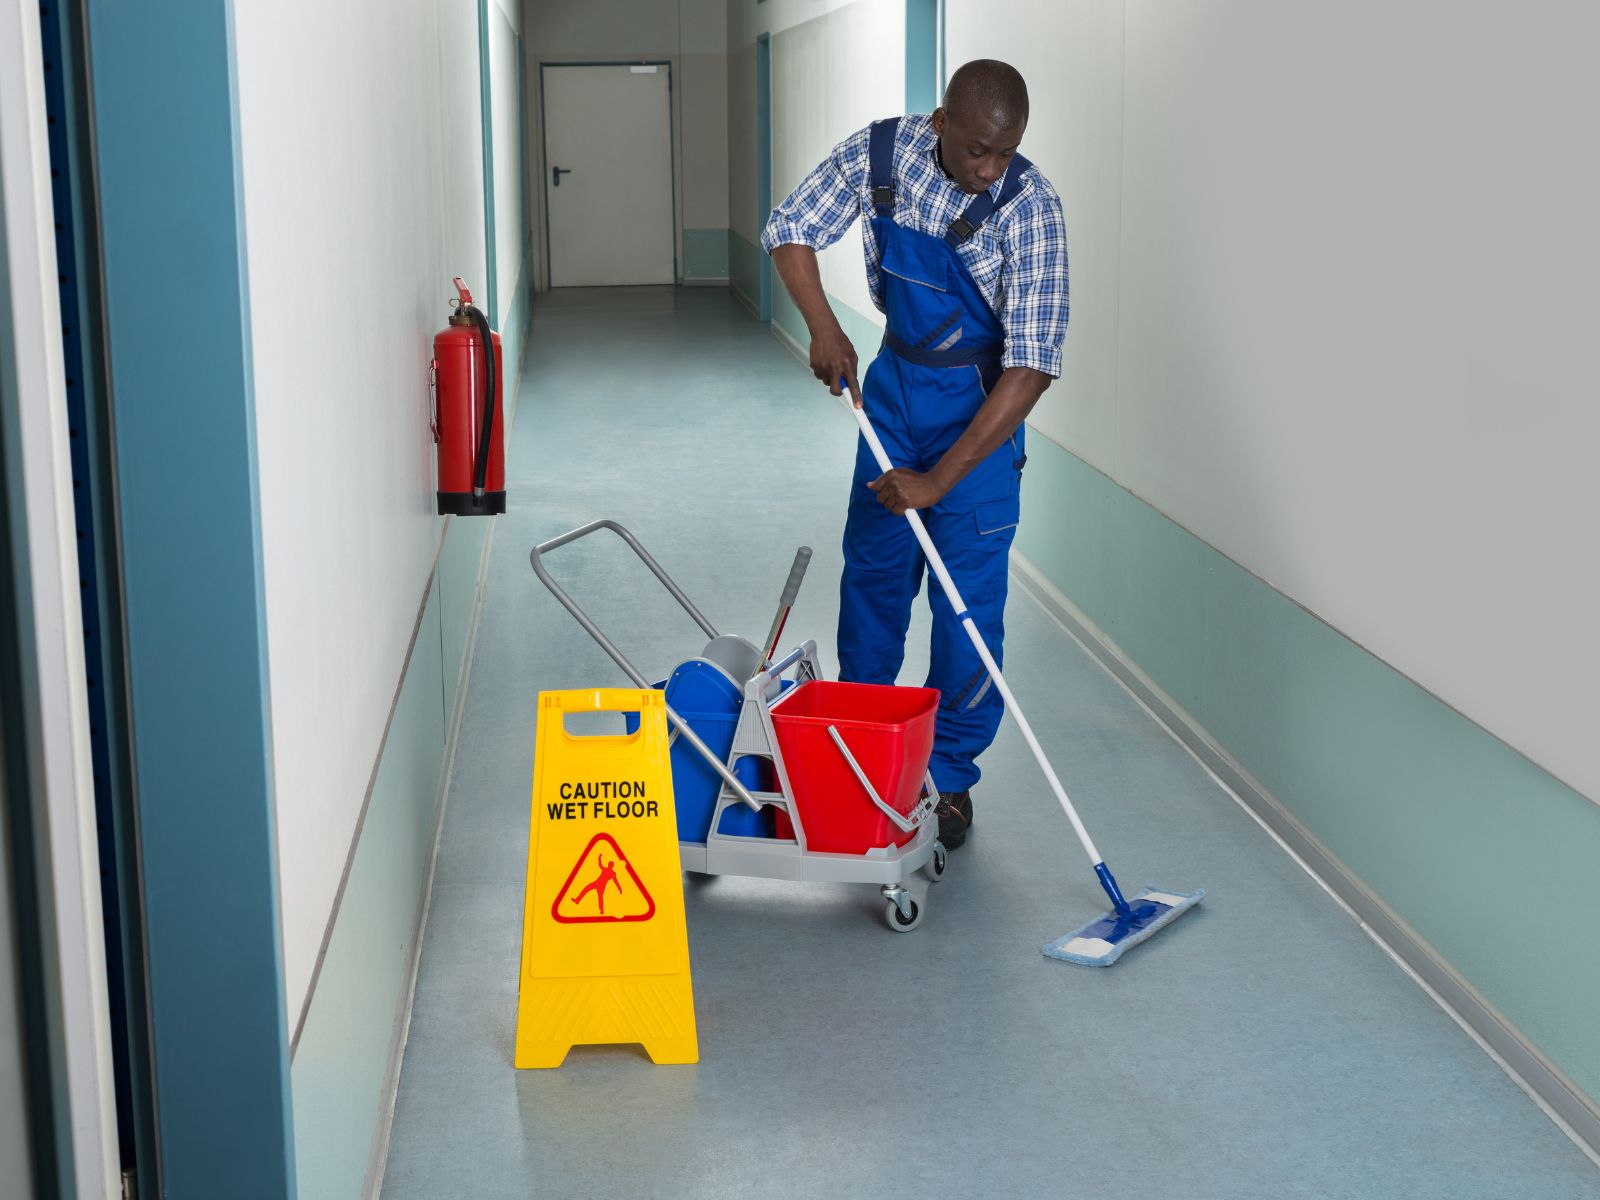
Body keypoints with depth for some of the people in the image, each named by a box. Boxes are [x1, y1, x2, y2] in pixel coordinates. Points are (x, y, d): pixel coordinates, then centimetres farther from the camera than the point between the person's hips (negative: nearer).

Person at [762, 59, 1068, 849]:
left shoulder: (1029, 207, -27)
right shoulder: (879, 152, -15)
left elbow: (1032, 367, -29)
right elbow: (790, 233, -1)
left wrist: (939, 479, -29)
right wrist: (825, 329, -18)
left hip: (980, 402, -4)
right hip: (894, 380, 4)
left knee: (968, 598, -4)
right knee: (872, 569, 13)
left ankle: (949, 780, 10)